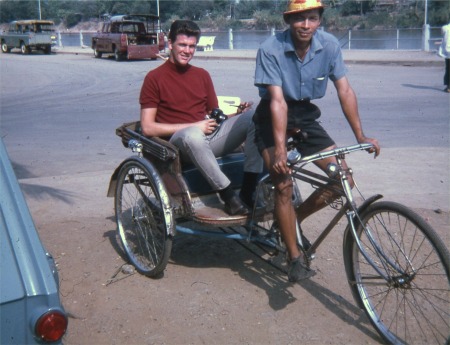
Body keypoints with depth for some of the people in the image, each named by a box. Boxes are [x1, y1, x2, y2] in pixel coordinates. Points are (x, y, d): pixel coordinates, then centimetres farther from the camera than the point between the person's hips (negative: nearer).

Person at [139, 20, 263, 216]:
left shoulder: (202, 75, 18)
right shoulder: (155, 78, 1)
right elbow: (148, 128, -7)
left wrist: (237, 113, -5)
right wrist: (195, 126, -11)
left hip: (210, 138, 6)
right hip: (179, 143, -5)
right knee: (193, 134, -41)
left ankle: (248, 192, -23)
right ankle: (228, 195, -31)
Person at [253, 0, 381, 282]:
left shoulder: (329, 46, -10)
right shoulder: (271, 50, -20)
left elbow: (345, 91, -9)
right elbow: (278, 101, -27)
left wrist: (360, 136, -16)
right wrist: (280, 149, -34)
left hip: (305, 116, 5)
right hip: (273, 119, -4)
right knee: (284, 184, -20)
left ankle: (293, 221, 16)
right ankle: (296, 259, -8)